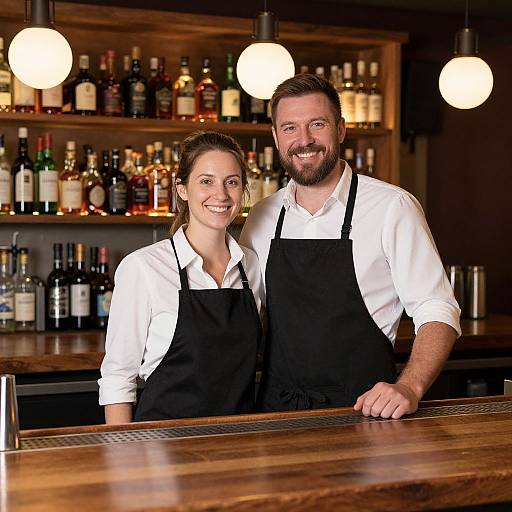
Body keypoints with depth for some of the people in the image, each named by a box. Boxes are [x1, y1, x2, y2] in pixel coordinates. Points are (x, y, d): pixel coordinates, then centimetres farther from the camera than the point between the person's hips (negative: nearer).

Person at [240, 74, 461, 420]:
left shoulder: (392, 207, -5)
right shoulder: (261, 218, 9)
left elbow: (436, 312, -6)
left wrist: (409, 388, -22)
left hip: (365, 414, -3)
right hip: (276, 411, 3)